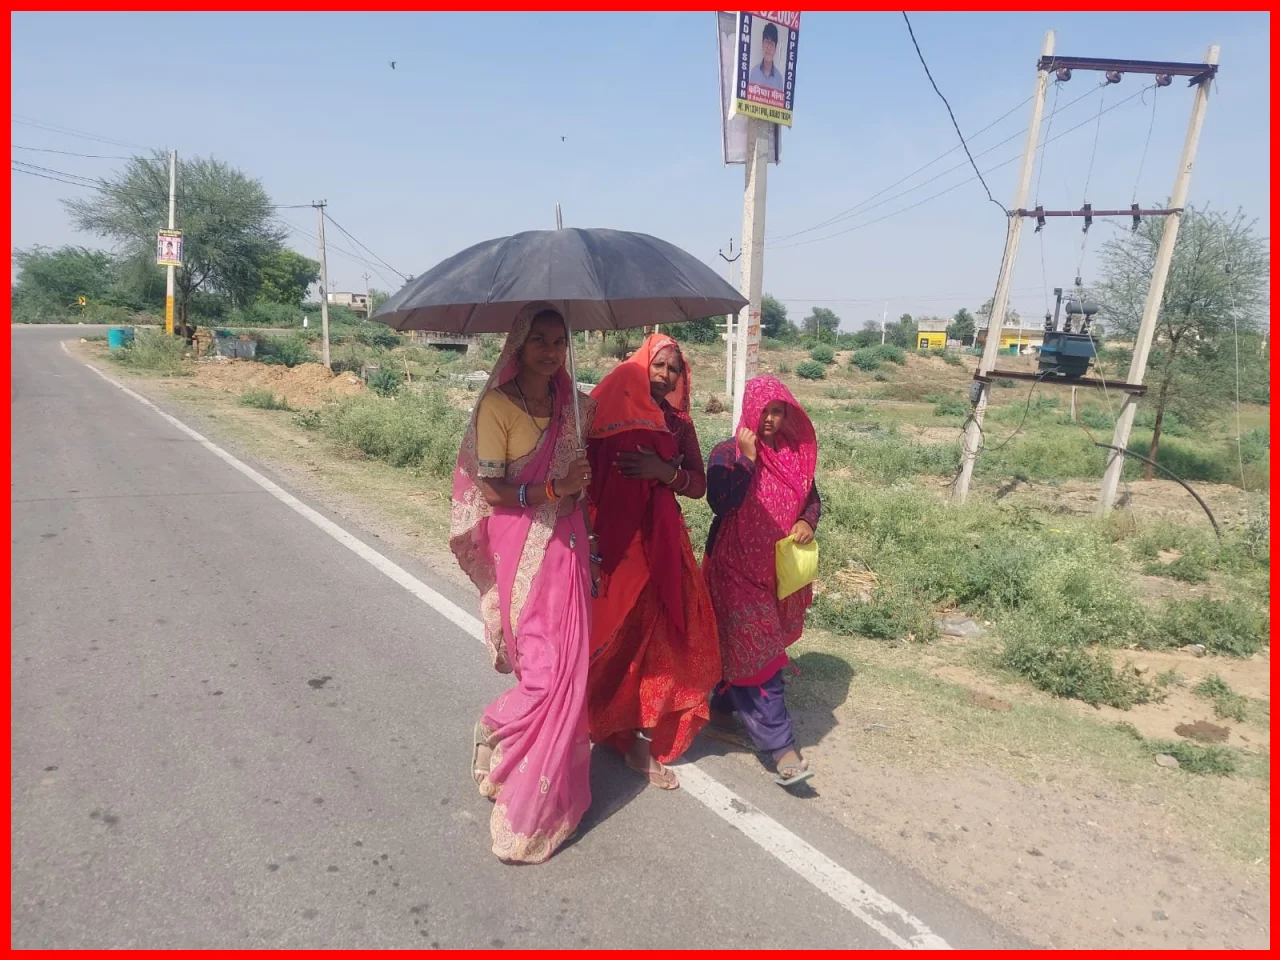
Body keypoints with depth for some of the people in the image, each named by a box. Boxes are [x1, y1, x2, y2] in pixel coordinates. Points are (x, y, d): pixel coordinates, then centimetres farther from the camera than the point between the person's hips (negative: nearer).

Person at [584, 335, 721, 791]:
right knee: (613, 636, 3)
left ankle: (645, 739, 17)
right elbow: (585, 468, -9)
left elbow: (699, 485, 6)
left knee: (657, 635, 4)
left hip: (660, 542, 4)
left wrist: (667, 472, -14)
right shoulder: (611, 413, -4)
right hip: (612, 541, -4)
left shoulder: (679, 425, 9)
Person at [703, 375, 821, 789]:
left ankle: (723, 707, 39)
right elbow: (720, 502, -23)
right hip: (737, 568, -5)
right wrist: (748, 457, -21)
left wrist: (808, 522, -5)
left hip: (779, 568, 5)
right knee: (755, 652, -6)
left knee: (746, 647, 17)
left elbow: (812, 498, 16)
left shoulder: (796, 454, 5)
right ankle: (781, 747, -3)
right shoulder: (727, 453, -9)